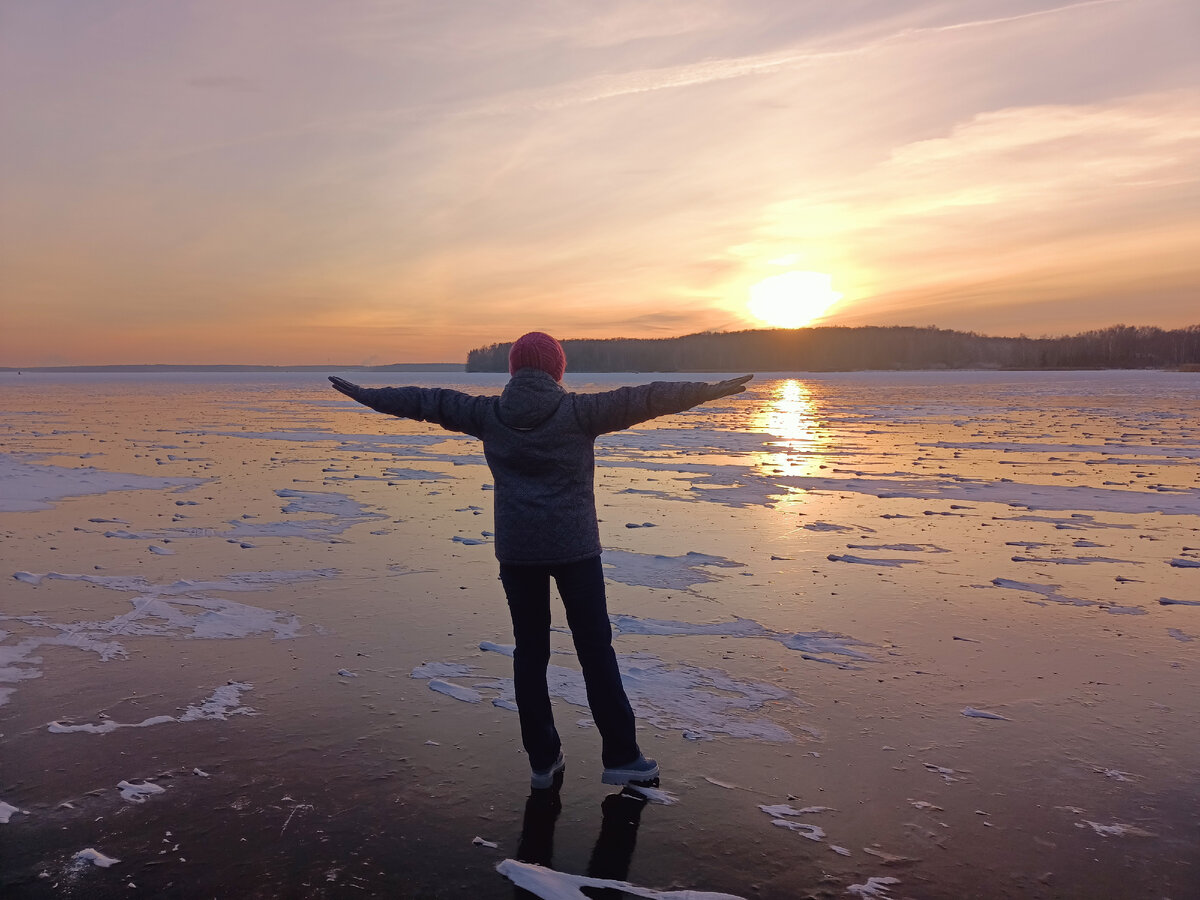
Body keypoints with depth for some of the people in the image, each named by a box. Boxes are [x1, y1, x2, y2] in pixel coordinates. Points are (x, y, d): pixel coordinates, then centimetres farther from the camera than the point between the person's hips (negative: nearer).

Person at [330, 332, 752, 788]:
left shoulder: (489, 414, 0)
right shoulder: (577, 411, -9)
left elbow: (427, 401, 9)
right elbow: (643, 398, -9)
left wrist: (367, 395, 21)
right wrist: (710, 390, -4)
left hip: (515, 550, 3)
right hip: (574, 547, -3)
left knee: (530, 651, 12)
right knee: (595, 650, 7)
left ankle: (543, 759, 19)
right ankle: (621, 756, 14)